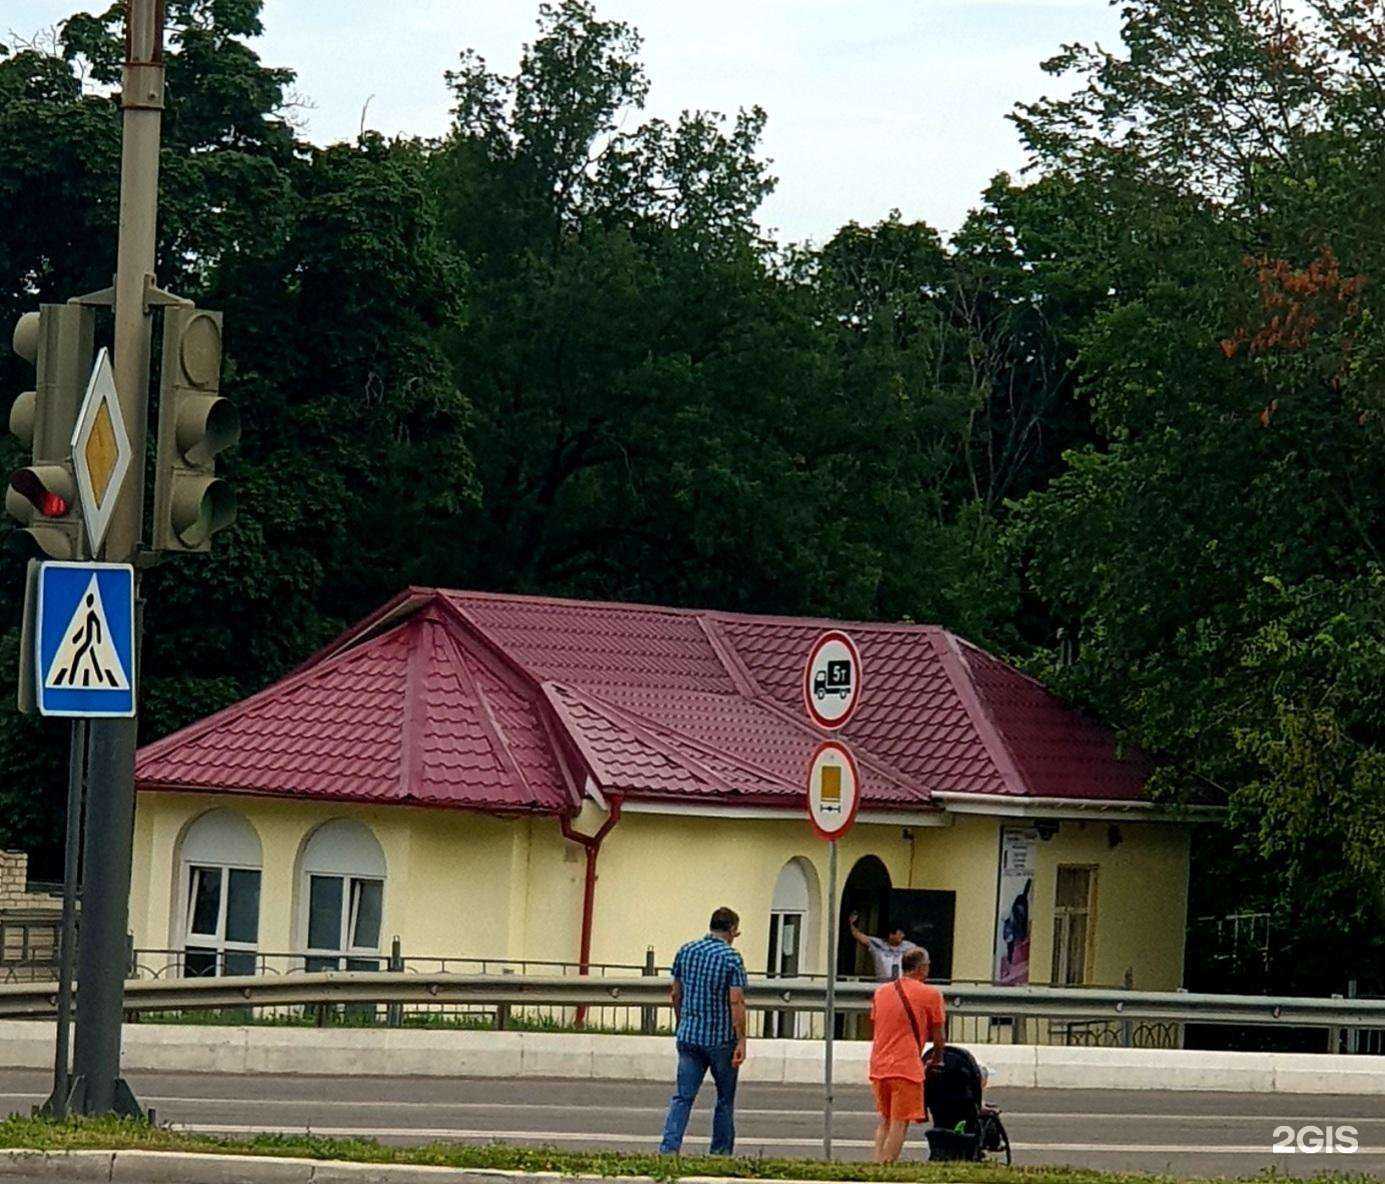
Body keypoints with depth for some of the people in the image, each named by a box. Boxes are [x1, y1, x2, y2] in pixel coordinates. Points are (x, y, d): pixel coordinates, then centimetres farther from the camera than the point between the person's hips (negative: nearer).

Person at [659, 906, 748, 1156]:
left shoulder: (685, 952, 6)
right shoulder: (731, 958, -10)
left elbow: (676, 994, 12)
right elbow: (736, 1002, -15)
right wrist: (741, 1041, -14)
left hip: (689, 1035, 4)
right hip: (721, 1038, -4)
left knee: (683, 1096, 1)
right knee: (725, 1098, 11)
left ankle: (669, 1147, -14)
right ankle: (720, 1152, 15)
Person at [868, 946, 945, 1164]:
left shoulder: (881, 991, 13)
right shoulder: (930, 994, -5)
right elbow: (939, 1036, 0)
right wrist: (936, 1059, 21)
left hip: (878, 1065, 6)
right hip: (906, 1068, -6)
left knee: (885, 1121, 18)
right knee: (899, 1124, -3)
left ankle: (877, 1164, 9)